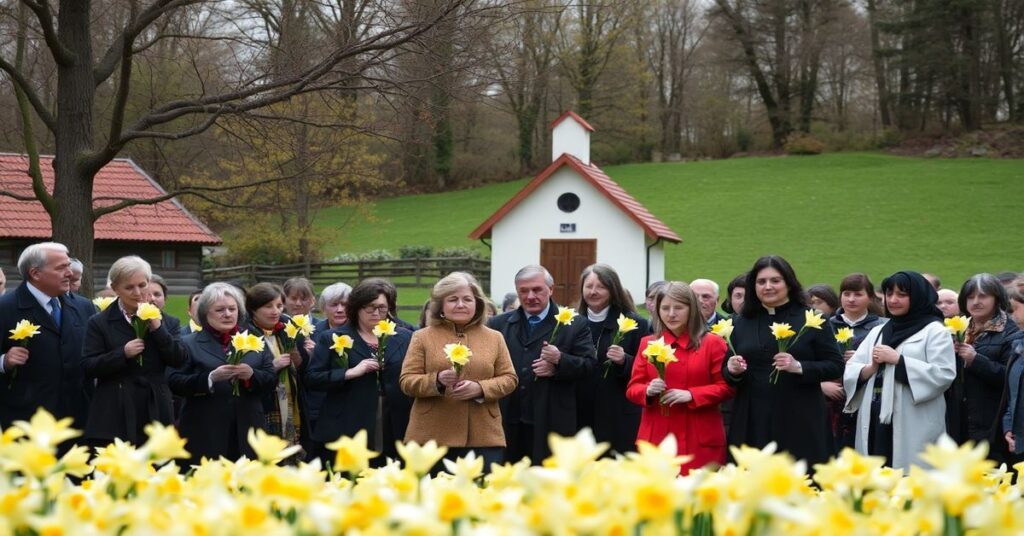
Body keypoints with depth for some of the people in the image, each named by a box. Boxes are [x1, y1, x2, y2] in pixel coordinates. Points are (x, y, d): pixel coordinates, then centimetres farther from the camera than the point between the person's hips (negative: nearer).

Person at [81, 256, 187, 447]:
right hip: (114, 419, -2)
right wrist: (123, 353, -16)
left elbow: (179, 360, 0)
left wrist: (157, 328, -11)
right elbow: (88, 368, -3)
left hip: (154, 415, 2)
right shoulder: (99, 323, 3)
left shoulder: (164, 322, 11)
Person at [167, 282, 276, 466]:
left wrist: (252, 375, -11)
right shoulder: (189, 344, 6)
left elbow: (271, 380, 10)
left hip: (247, 432, 3)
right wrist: (210, 378, -17)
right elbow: (174, 382, -3)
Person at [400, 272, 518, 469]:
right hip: (433, 438, -1)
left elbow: (509, 379, 8)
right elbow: (407, 381, 2)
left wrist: (480, 388, -11)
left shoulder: (494, 338, 13)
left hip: (484, 437, 1)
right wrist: (437, 380, -18)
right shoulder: (422, 337, 7)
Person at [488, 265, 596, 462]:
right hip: (507, 423, 3)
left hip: (551, 424, -3)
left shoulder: (573, 326, 5)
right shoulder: (498, 325, 14)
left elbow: (589, 364, 0)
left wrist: (560, 362, -16)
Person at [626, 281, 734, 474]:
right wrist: (648, 390, -11)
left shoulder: (713, 343, 4)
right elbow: (632, 388, 11)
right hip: (656, 439, 2)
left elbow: (726, 387, -1)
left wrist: (691, 395, -13)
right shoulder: (647, 343, 12)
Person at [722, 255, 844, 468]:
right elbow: (727, 375, 17)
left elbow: (836, 366, -1)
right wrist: (732, 370, -6)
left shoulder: (811, 319, 2)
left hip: (798, 424, -2)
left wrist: (799, 367, -16)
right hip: (752, 424, 3)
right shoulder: (742, 323, 12)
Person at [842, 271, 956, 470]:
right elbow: (849, 373, 14)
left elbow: (943, 375, -11)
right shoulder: (877, 332, 20)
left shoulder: (935, 331, 3)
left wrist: (898, 360, -11)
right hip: (876, 425, 5)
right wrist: (871, 368, -7)